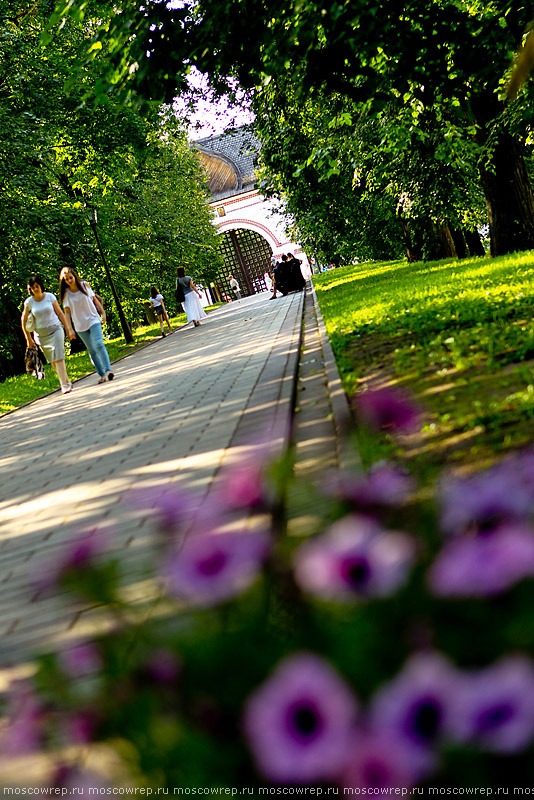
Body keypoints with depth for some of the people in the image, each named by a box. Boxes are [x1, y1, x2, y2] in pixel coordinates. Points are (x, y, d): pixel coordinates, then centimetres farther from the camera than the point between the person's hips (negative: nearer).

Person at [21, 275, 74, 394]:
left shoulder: (50, 297, -5)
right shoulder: (29, 302, -4)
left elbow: (60, 313, 0)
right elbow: (24, 320, 5)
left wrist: (68, 329, -1)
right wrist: (28, 339, 4)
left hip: (55, 330, -2)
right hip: (41, 334, 2)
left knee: (59, 357, -12)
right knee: (52, 361, 6)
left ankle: (65, 385, -13)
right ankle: (66, 381, 20)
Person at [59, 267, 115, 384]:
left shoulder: (84, 285, 0)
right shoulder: (66, 293, -2)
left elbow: (94, 299, 9)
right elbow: (67, 312, -2)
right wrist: (69, 329, -7)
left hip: (93, 320, -1)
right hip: (80, 325, 1)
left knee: (99, 344, -19)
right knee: (91, 350, 5)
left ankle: (108, 370, -26)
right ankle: (101, 374, 10)